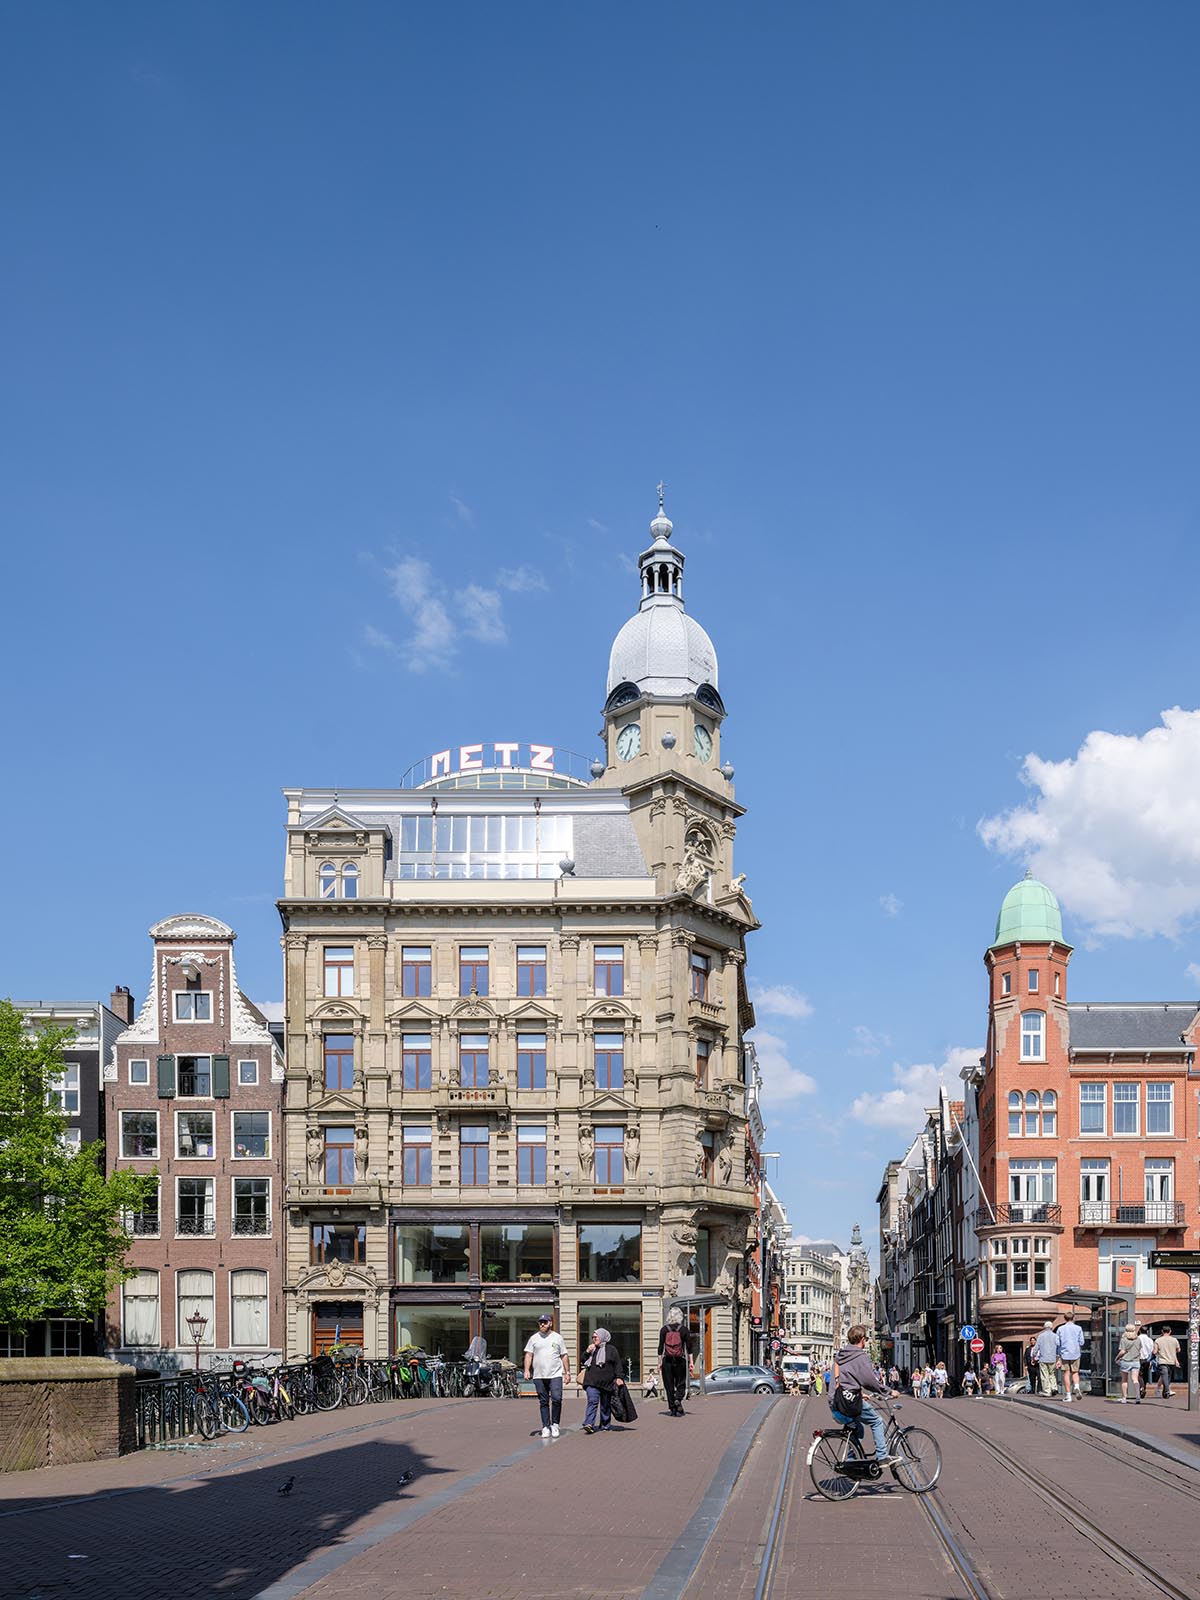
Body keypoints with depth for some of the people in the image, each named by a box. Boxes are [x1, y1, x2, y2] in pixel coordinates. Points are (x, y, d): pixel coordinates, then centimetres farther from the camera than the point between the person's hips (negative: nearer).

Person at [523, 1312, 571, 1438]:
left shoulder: (557, 1337, 9)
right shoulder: (534, 1338, 9)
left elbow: (564, 1356, 12)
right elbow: (528, 1355, 5)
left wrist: (567, 1372, 7)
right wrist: (527, 1370, -8)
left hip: (555, 1375, -1)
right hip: (539, 1376, 1)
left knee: (556, 1399, -13)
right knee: (543, 1403, 4)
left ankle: (555, 1424, 2)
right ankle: (546, 1427, 10)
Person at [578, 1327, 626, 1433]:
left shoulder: (611, 1350, 4)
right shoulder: (592, 1349, 16)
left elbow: (618, 1364, 2)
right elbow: (583, 1361, 16)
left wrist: (619, 1377, -8)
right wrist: (587, 1352, 0)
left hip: (606, 1382, -1)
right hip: (592, 1381, 1)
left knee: (605, 1405, 8)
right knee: (592, 1401, -15)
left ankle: (605, 1426, 19)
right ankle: (589, 1424, -24)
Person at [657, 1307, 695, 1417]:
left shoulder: (664, 1329, 0)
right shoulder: (684, 1330, -1)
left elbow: (660, 1347, -1)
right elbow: (689, 1347, -2)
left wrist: (659, 1362, 4)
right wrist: (691, 1363, 2)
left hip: (667, 1361, 1)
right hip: (680, 1361, 0)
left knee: (669, 1385, 8)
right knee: (681, 1384, 11)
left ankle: (672, 1409, 8)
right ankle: (678, 1399, -15)